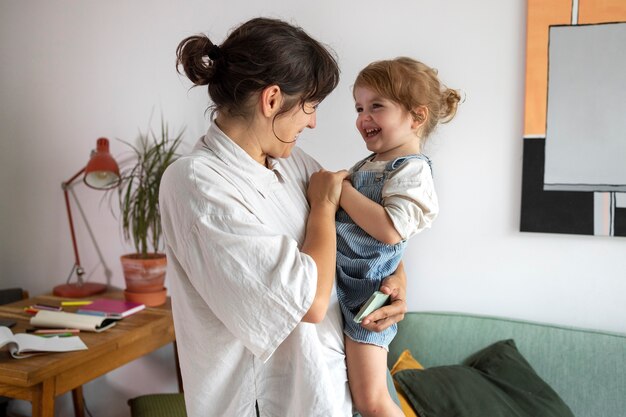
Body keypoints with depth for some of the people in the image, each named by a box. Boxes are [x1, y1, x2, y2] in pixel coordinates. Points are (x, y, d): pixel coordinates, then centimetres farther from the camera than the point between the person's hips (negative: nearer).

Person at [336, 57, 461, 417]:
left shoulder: (412, 170, -14)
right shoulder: (369, 163, 11)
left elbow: (390, 230, -28)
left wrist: (341, 190, -22)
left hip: (365, 292, -8)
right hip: (338, 282, 8)